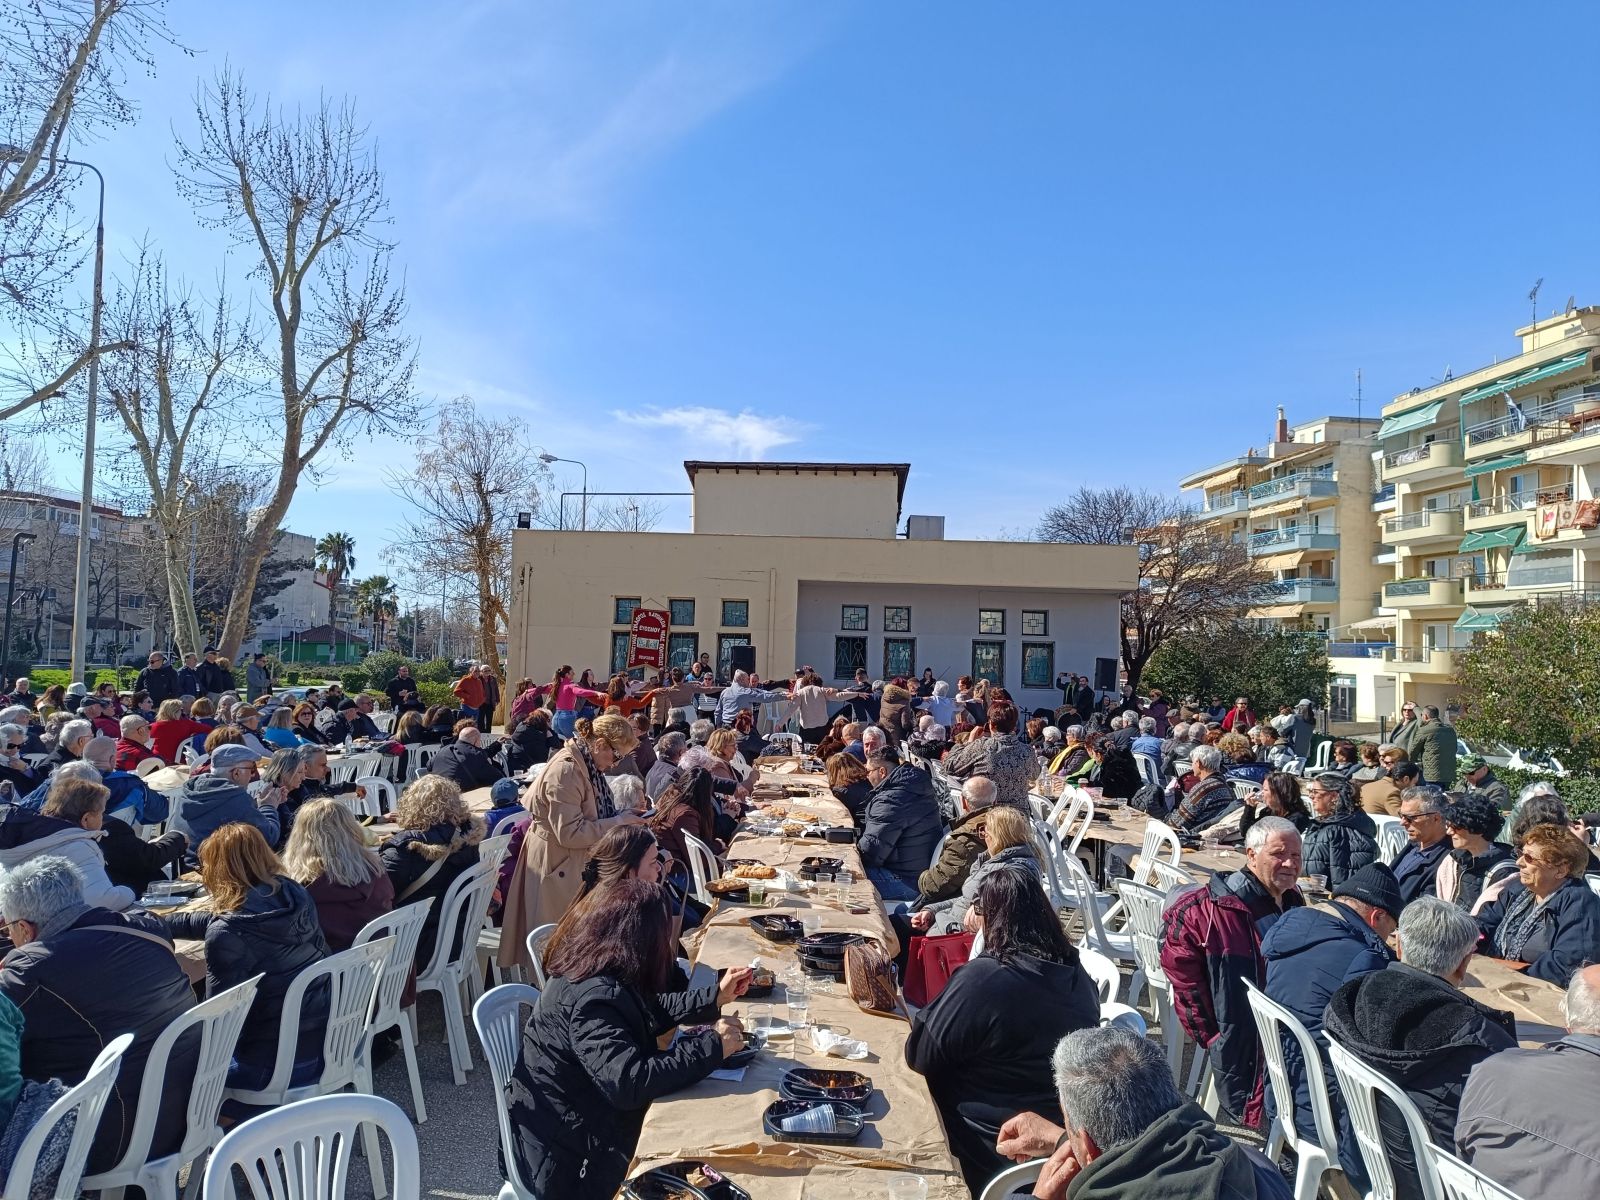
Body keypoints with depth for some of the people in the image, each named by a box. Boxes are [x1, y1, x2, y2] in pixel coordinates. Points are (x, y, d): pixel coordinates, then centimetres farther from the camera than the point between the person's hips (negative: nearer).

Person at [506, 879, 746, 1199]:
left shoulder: (597, 972, -1)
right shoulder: (593, 997, -30)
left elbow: (650, 1010, 15)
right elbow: (629, 1083, -37)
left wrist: (715, 997, 15)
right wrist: (711, 1045, -29)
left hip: (583, 1124, 9)